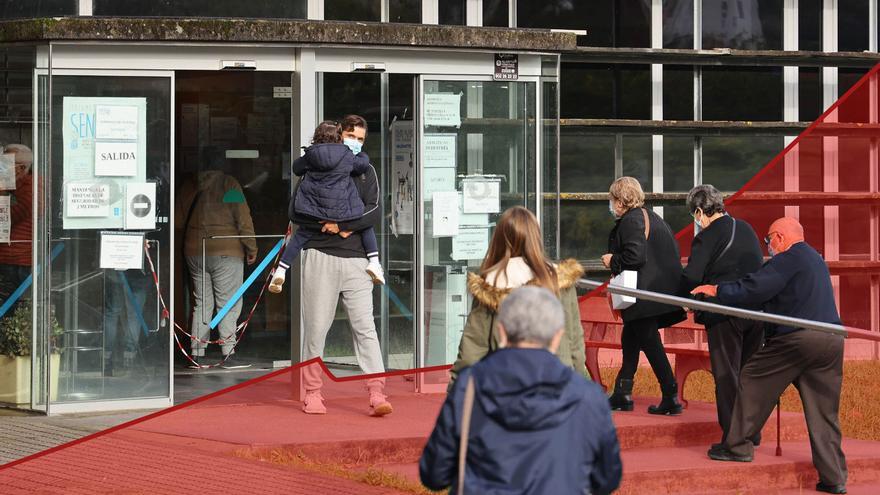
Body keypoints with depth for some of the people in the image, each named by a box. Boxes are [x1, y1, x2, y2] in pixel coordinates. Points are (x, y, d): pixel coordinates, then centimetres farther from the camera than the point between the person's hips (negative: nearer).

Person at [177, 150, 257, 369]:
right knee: (229, 304, -2)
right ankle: (228, 354, -9)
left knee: (202, 303, 12)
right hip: (226, 252, -5)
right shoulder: (229, 184, -4)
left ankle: (197, 355, 8)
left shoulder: (188, 187, 9)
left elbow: (179, 220, 13)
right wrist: (251, 248, -2)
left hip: (194, 252, 5)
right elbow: (243, 218, -8)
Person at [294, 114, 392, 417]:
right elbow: (297, 212, 3)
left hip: (355, 258, 1)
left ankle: (377, 394, -13)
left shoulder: (366, 172, 14)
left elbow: (375, 213, 0)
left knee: (365, 326, -7)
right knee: (316, 327, 1)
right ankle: (312, 393, 11)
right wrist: (328, 224, -7)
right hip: (320, 256, -1)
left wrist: (343, 225, -11)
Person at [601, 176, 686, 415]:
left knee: (650, 344, -6)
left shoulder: (630, 221, -13)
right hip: (663, 289, 10)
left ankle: (671, 398, -7)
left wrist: (612, 261, -7)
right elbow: (674, 250, 17)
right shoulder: (652, 217, 16)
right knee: (630, 340, 18)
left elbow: (635, 256, -24)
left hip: (645, 295, -10)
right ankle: (622, 394, 23)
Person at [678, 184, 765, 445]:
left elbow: (691, 277, -15)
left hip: (725, 314, -7)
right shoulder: (746, 229, 14)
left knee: (726, 376, 0)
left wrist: (680, 298, 1)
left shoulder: (706, 237, -10)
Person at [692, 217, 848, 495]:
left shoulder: (789, 259, -5)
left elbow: (753, 289, -11)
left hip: (797, 338, -8)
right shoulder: (815, 259, 24)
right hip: (831, 340, 8)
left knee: (753, 381, 10)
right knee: (824, 412, 8)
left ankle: (738, 445, 15)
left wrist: (717, 291, 0)